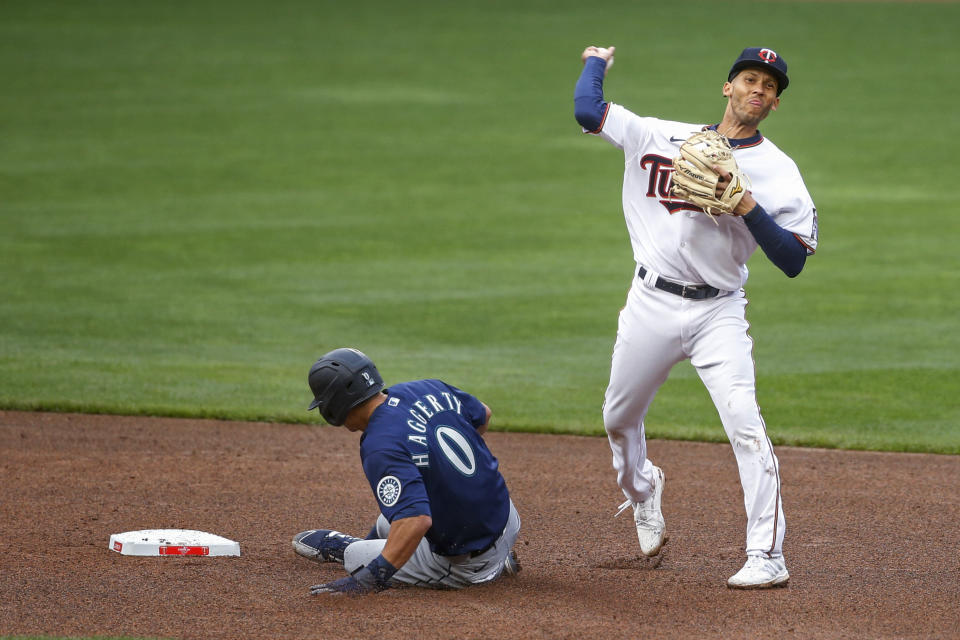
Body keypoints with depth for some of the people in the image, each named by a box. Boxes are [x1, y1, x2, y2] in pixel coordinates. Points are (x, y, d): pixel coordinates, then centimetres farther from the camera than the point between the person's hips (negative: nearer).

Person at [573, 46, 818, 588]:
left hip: (718, 313, -3)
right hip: (652, 304, 3)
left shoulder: (777, 172, -1)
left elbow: (794, 260, -9)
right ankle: (642, 492, 49)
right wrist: (597, 63, 18)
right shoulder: (662, 137, 5)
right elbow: (587, 110, 0)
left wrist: (746, 206, -18)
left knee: (745, 424, -19)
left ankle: (768, 558, -18)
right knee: (619, 419, 15)